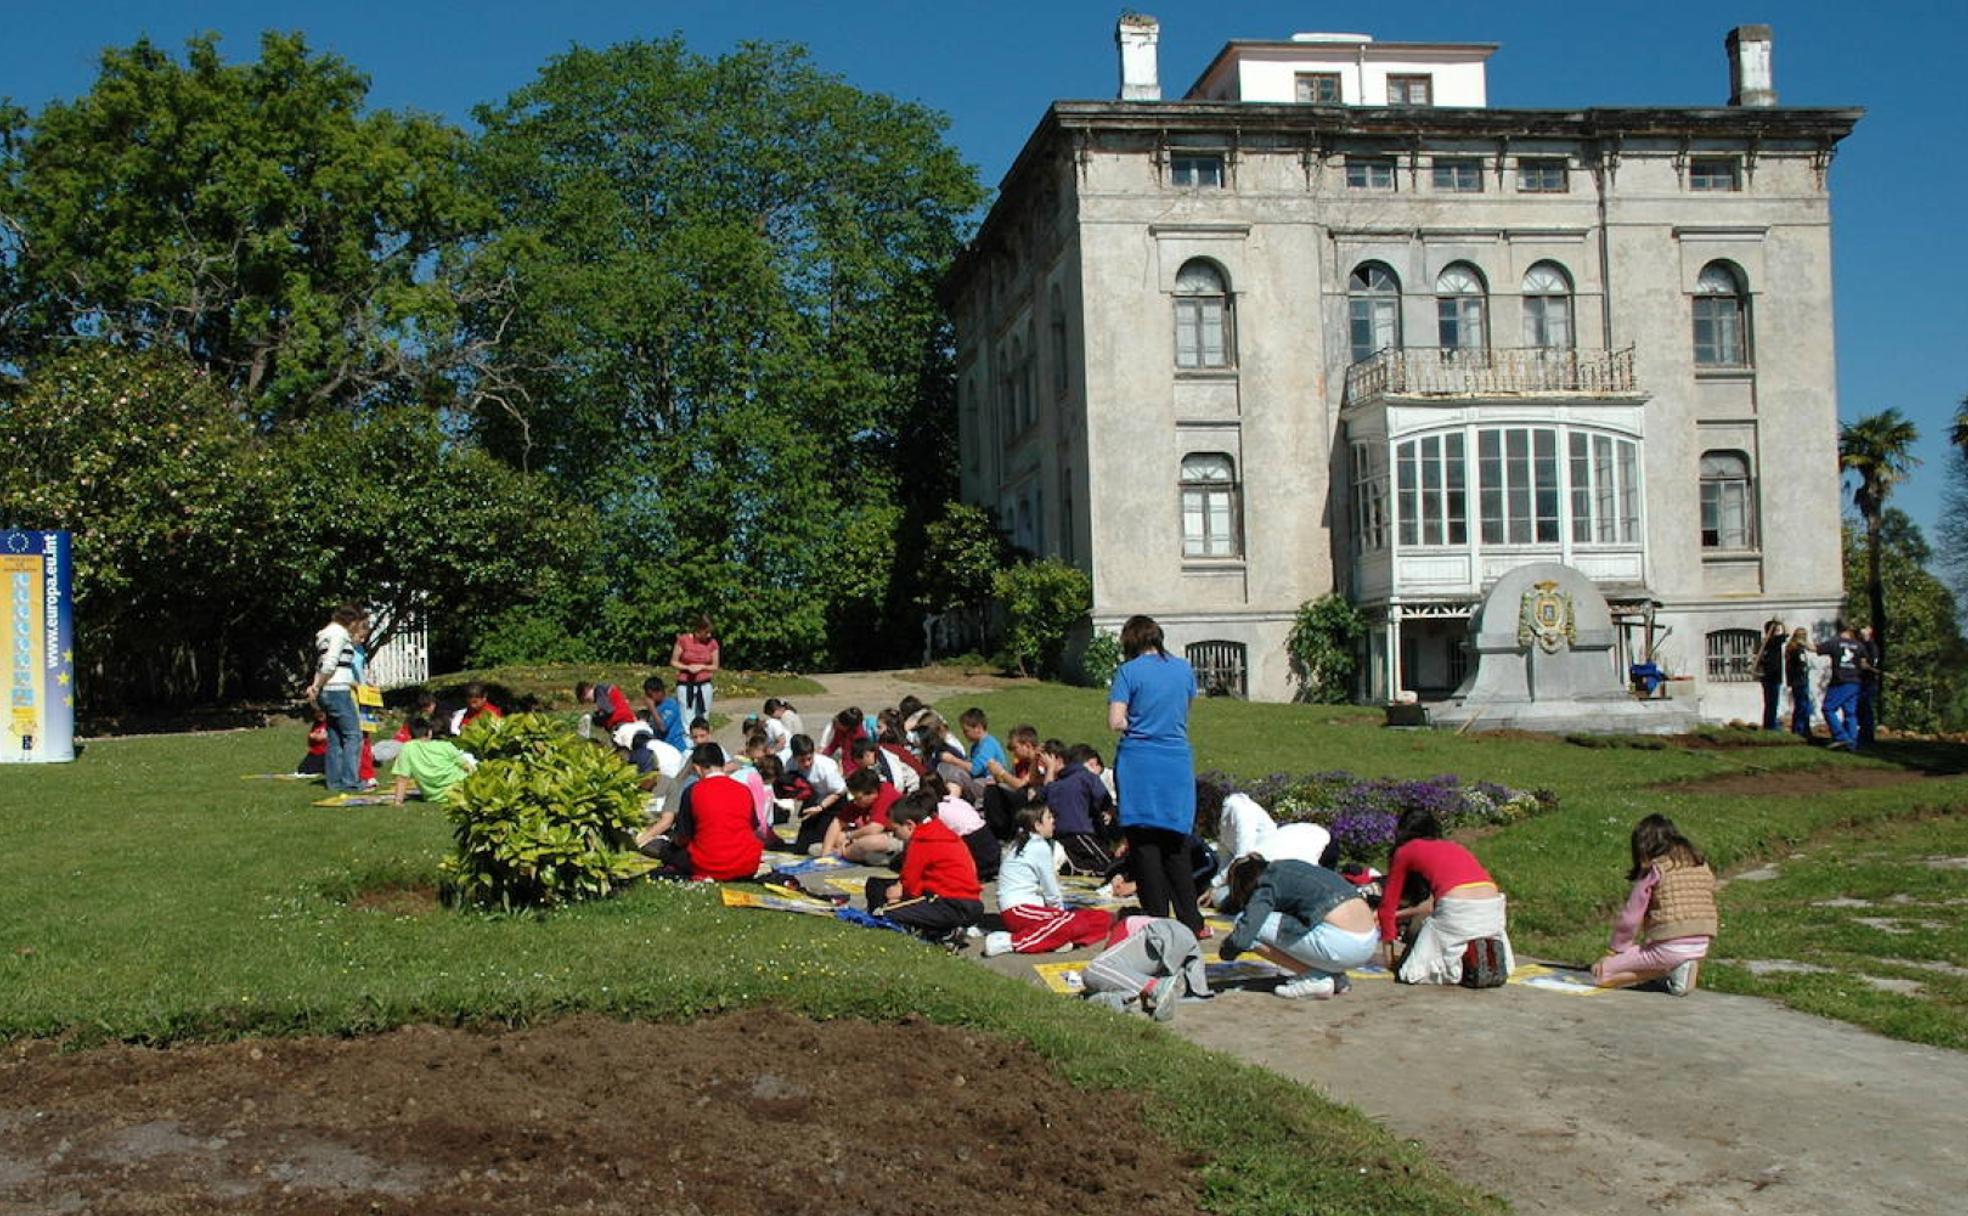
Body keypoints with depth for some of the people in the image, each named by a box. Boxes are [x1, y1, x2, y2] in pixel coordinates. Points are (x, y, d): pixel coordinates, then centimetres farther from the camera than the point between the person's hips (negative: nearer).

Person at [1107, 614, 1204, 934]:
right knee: (1176, 845, 12)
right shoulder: (1184, 668, 8)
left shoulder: (1130, 671, -6)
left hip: (1139, 764, -4)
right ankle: (1191, 923, 13)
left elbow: (1116, 721, -11)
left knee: (1144, 845, 3)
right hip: (1178, 763, 4)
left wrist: (1138, 724, 6)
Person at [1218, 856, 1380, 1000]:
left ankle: (1315, 978, -1)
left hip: (1341, 945, -9)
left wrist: (1225, 949, 9)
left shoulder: (1267, 886, -1)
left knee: (1253, 925, -2)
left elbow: (1242, 939, -10)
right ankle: (1336, 977, 15)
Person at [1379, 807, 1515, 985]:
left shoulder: (1405, 851, 19)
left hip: (1457, 910, -5)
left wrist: (1389, 958, 32)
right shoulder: (1453, 846, 34)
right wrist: (1406, 914, 58)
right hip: (1494, 906, 5)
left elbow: (1388, 905, 23)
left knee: (1413, 973, 5)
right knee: (1501, 968, 29)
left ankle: (1463, 965, -11)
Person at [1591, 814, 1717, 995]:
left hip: (1668, 947, -7)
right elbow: (1708, 909, 16)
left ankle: (1670, 969, -7)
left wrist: (1613, 952, 9)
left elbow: (1630, 918, -3)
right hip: (1701, 948, 7)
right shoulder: (1702, 865, 12)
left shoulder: (1653, 870, -4)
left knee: (1600, 972, 1)